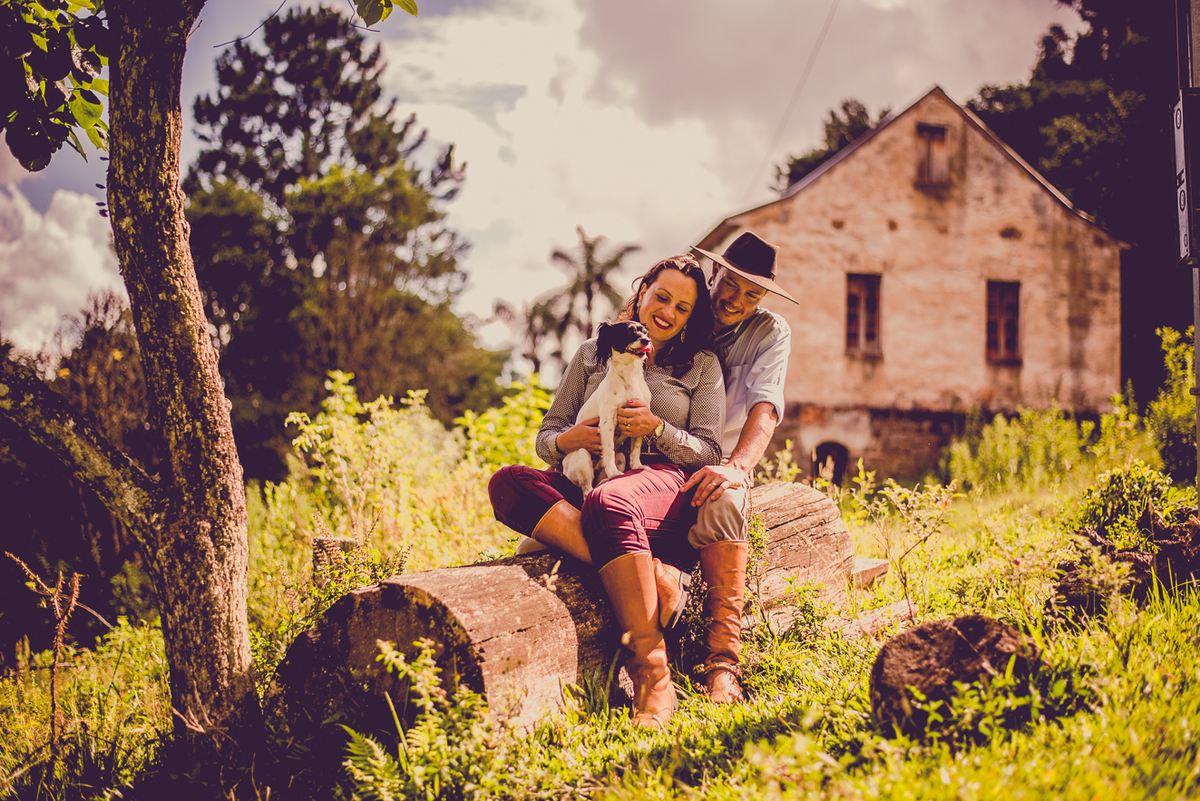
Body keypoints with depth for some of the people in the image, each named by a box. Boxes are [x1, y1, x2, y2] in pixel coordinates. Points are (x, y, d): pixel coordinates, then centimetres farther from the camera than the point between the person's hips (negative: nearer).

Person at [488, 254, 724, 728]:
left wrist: (657, 429, -10)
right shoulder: (592, 354, 22)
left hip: (665, 484, -3)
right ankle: (655, 576, -41)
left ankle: (653, 677, -45)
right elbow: (546, 437, 18)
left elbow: (709, 452, 9)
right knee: (507, 482, -30)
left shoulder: (702, 365, 17)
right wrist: (568, 440, -7)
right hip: (588, 482, 3)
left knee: (607, 501, -41)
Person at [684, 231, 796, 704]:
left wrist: (737, 467, -31)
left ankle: (723, 661, -37)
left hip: (720, 468, -1)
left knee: (722, 503, -36)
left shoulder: (770, 333, 4)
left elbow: (765, 409, -12)